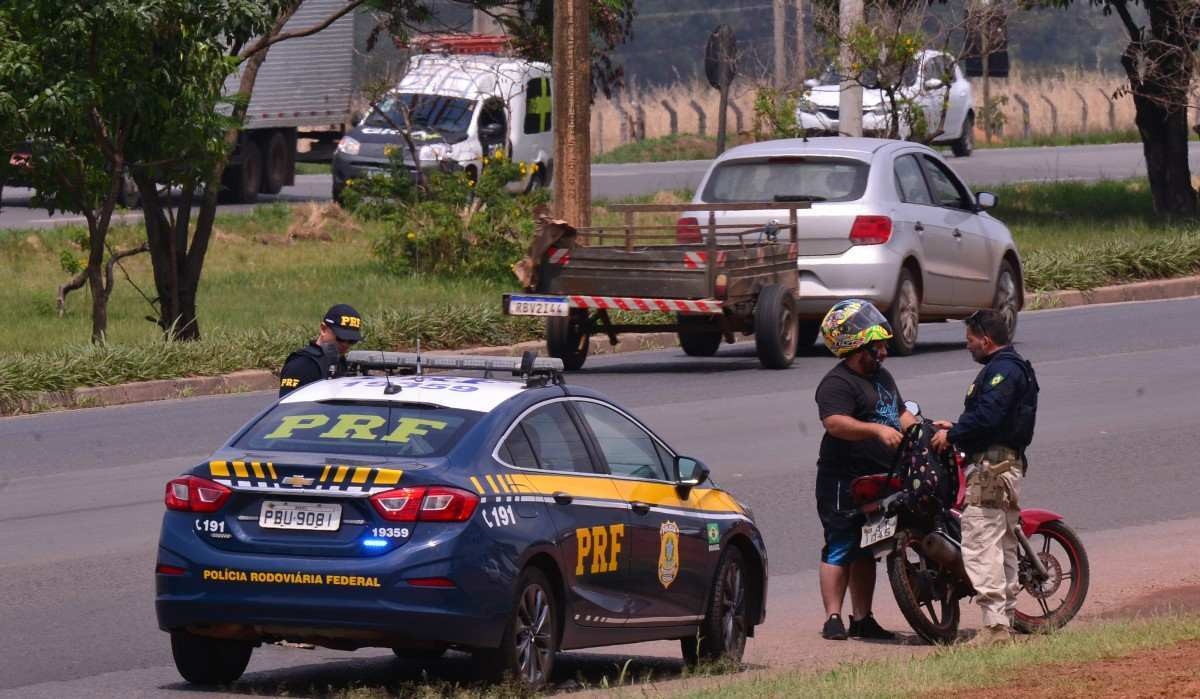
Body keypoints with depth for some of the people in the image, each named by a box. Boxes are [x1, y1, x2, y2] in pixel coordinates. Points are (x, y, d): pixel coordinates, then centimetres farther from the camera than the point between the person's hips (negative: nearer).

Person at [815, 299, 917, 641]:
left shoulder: (880, 376, 19)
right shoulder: (838, 383, -14)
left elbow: (900, 414, 28)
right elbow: (835, 423, -30)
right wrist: (877, 430, -41)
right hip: (844, 481, -9)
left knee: (866, 551, 13)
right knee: (841, 548, -8)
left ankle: (862, 619, 19)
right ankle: (833, 619, -7)